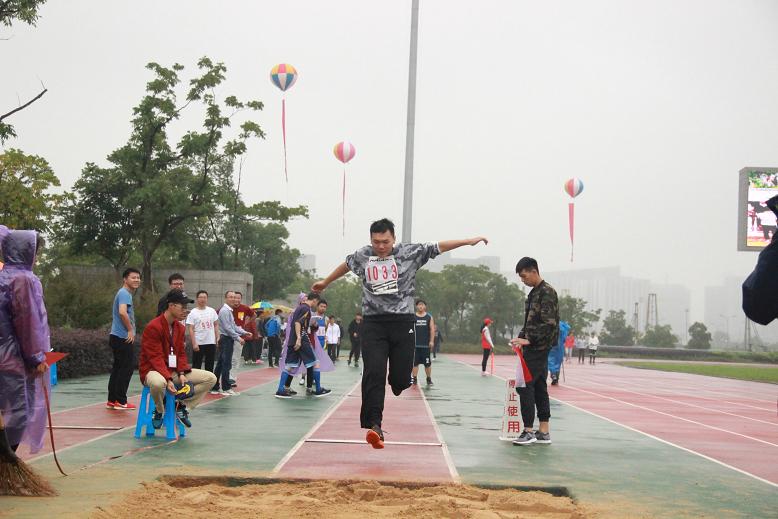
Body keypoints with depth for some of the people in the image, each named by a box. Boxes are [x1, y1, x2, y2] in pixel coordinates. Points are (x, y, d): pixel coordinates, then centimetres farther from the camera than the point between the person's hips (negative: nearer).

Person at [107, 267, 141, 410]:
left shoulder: (124, 293, 19)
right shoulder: (125, 293, -14)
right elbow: (122, 312, -30)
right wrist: (130, 330, -20)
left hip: (117, 337, 10)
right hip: (124, 338, -10)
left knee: (118, 368, 12)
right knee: (127, 368, -6)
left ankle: (112, 400, 16)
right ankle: (121, 401, -3)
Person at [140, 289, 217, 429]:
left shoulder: (180, 328, 9)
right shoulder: (153, 327, -18)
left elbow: (181, 353, 10)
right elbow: (156, 358, -22)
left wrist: (182, 374, -9)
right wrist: (168, 379, -30)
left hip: (174, 370, 8)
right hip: (152, 370, -8)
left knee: (210, 378, -3)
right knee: (158, 383, -45)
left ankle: (182, 405, 2)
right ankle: (159, 411, -12)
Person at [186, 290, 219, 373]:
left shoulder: (212, 311, 7)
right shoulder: (193, 313, -6)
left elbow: (216, 325, 13)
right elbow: (191, 329, -10)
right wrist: (194, 343, -16)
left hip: (211, 342, 4)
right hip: (198, 343, -4)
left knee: (210, 365, 11)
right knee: (196, 366, 1)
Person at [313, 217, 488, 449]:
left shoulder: (409, 252, 2)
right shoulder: (362, 256, 9)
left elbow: (438, 247, 4)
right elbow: (346, 265, 28)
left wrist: (469, 241, 1)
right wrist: (325, 282, 43)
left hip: (402, 322, -1)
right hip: (373, 323, 1)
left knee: (401, 378, -2)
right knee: (374, 373, -14)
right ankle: (374, 426, -18)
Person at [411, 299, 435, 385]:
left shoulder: (429, 317, 5)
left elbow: (432, 329, 4)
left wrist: (431, 341, -4)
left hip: (426, 344, 0)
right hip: (415, 344, 0)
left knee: (427, 363, 4)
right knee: (414, 362, 1)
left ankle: (429, 379, 13)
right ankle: (414, 379, 7)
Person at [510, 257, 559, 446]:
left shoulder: (547, 292, -13)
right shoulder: (534, 293, 16)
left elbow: (548, 324, -19)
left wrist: (528, 340, -22)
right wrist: (521, 339, 12)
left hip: (539, 347, -9)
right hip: (534, 348, 9)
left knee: (524, 386, -10)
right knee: (539, 388, 9)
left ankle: (528, 431, -7)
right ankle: (544, 432, 12)